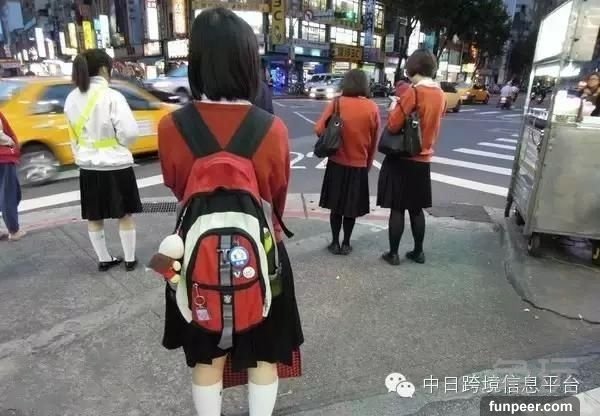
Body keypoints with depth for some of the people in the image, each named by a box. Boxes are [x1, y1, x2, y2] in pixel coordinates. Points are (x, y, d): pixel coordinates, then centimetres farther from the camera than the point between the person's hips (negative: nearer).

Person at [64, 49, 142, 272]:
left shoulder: (72, 99, 2)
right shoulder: (112, 96, -17)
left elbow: (74, 133, 10)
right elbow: (130, 132, -19)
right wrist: (117, 144, -1)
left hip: (87, 166, 6)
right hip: (116, 166, -5)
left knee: (94, 217, 14)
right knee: (125, 215, 9)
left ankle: (104, 259, 26)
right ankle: (129, 259, 18)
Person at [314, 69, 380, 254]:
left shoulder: (337, 103, -9)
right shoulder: (372, 108, -5)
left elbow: (319, 129, -10)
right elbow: (374, 141, 2)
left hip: (337, 163, 0)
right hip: (359, 165, 1)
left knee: (336, 206, 13)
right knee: (352, 207, 13)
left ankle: (335, 243, 20)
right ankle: (346, 244, 22)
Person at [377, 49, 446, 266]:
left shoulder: (413, 93, -16)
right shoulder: (440, 95, 7)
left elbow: (393, 126, -18)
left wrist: (394, 108, 0)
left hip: (402, 159, -7)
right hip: (423, 160, 7)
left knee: (397, 208, 2)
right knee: (416, 209, 16)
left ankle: (393, 254, 10)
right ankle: (418, 252, 25)